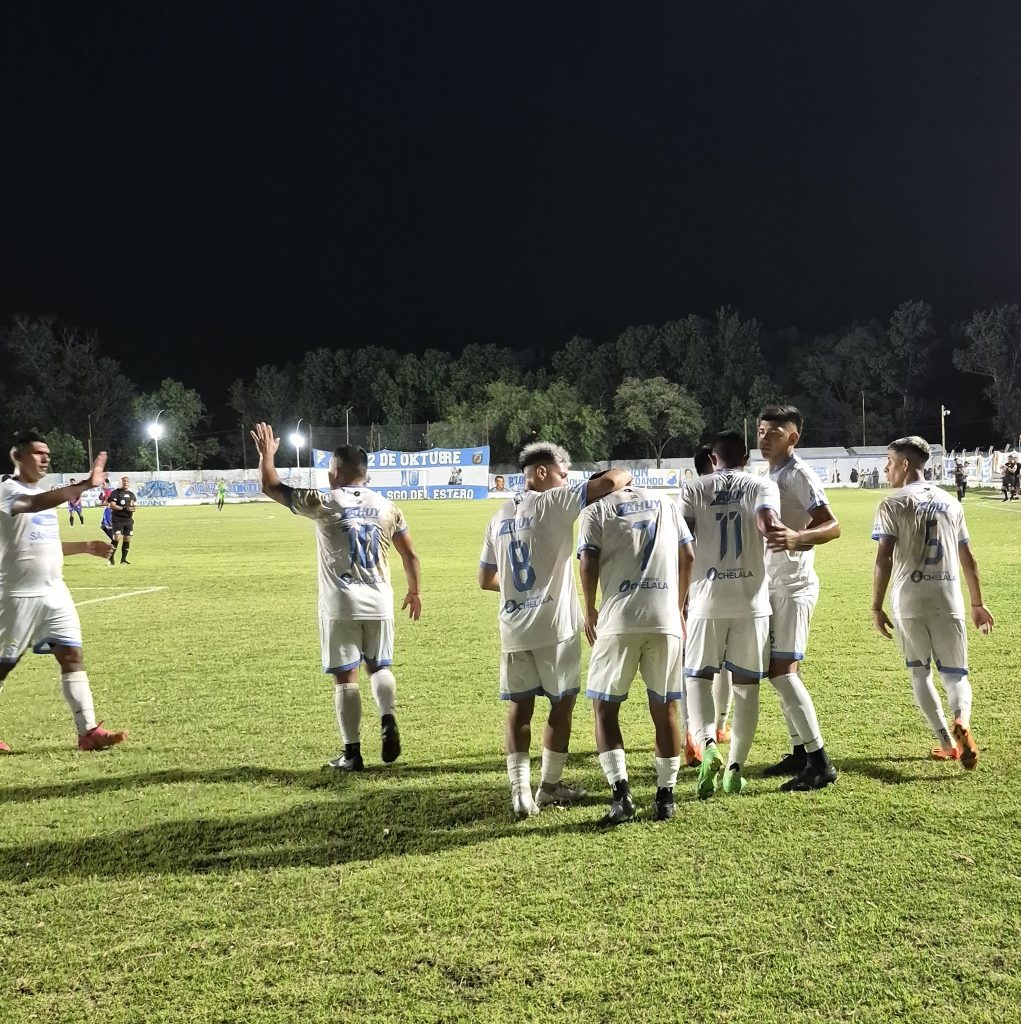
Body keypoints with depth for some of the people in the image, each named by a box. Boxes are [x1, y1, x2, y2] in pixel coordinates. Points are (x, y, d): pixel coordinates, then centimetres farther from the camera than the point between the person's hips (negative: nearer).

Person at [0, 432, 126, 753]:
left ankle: (88, 731, -5)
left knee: (72, 655, -3)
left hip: (54, 592, 7)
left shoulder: (44, 494, 16)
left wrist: (84, 546, 12)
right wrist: (85, 485, -44)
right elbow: (36, 504, -35)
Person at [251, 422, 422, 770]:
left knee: (345, 676, 5)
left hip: (340, 606, -3)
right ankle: (388, 718, -7)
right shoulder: (386, 507, 5)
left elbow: (271, 487, 3)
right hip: (379, 603, 3)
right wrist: (415, 591, 22)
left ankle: (352, 753, 8)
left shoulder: (324, 504, -6)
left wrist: (266, 453, 18)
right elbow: (410, 555, 9)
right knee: (379, 666, 19)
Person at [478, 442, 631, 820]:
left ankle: (520, 791, 3)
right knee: (562, 704, 11)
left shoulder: (499, 517, 11)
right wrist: (623, 476, 6)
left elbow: (485, 580, 17)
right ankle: (549, 786, 19)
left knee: (519, 708, 9)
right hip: (554, 625, -5)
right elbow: (609, 482, -16)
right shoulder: (554, 503, -8)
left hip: (513, 628, 5)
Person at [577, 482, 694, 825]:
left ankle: (621, 793, -5)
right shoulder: (666, 505, 20)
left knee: (605, 708, 7)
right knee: (664, 709, 12)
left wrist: (589, 611, 9)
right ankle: (666, 796, 16)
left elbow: (589, 562, -4)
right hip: (666, 618, 3)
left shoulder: (596, 509, 8)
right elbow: (687, 557, 15)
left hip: (619, 619, -3)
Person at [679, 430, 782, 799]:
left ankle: (707, 745, -15)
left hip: (707, 600, 0)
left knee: (697, 678, 10)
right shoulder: (762, 485, 3)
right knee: (746, 686, 10)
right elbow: (768, 524, -17)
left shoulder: (695, 490, 5)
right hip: (752, 601, 0)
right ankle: (735, 767, 10)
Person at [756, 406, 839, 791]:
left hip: (793, 586, -9)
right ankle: (800, 752, 20)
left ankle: (820, 763, -10)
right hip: (773, 585, 10)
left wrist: (797, 537, -38)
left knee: (781, 670, -13)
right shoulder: (772, 476, 15)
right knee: (779, 670, 11)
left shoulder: (799, 475, -13)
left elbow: (832, 526, -23)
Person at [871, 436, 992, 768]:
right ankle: (961, 723, -20)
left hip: (909, 600, -2)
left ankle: (947, 744, 9)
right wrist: (977, 604, 21)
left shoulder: (893, 505, -3)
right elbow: (968, 559, 14)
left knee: (919, 672, 15)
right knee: (955, 673, 10)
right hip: (948, 599, 3)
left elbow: (884, 559, -10)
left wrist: (876, 607, -4)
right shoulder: (950, 502, 11)